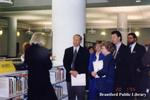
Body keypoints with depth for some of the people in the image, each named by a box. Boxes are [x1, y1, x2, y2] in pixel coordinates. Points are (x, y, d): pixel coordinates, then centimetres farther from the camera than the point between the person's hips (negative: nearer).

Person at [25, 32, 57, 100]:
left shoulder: (28, 50, -1)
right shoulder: (44, 50, -14)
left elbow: (27, 63, 12)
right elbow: (49, 66, -8)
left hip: (32, 78, 5)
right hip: (43, 78, -4)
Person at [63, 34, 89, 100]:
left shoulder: (85, 51, 2)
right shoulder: (67, 50, 11)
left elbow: (86, 64, -4)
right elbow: (65, 63, 5)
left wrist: (78, 72, -14)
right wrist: (70, 71, -11)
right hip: (70, 76, 3)